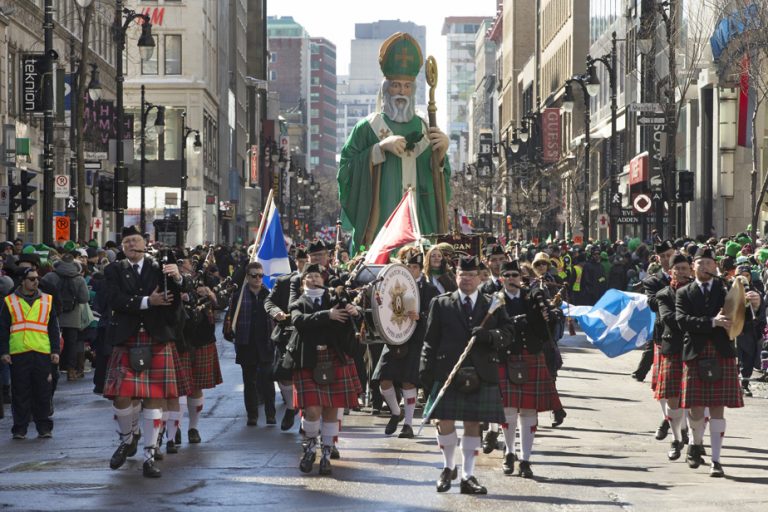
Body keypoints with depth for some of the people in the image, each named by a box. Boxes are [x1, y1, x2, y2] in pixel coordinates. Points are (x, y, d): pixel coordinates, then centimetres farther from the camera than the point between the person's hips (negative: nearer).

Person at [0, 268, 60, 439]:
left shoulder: (47, 301, 13)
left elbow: (53, 328, 14)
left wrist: (55, 351, 7)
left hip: (42, 354, 1)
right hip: (18, 353, -1)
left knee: (42, 393, 3)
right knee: (20, 393, 1)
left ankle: (44, 427, 11)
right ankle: (20, 429, 8)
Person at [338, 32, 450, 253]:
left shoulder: (424, 129, 15)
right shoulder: (367, 128, 6)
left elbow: (441, 184, 11)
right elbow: (345, 172, -5)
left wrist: (440, 155, -8)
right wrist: (380, 148, -12)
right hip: (379, 224, -3)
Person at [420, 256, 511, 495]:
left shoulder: (493, 305, 11)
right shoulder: (441, 304, 8)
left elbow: (506, 334, 6)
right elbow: (431, 340, 5)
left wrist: (488, 335, -15)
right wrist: (426, 370, -4)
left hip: (481, 375, 1)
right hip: (448, 373, -1)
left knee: (473, 423, 3)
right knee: (445, 421, -3)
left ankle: (467, 476, 13)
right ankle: (448, 467, 21)